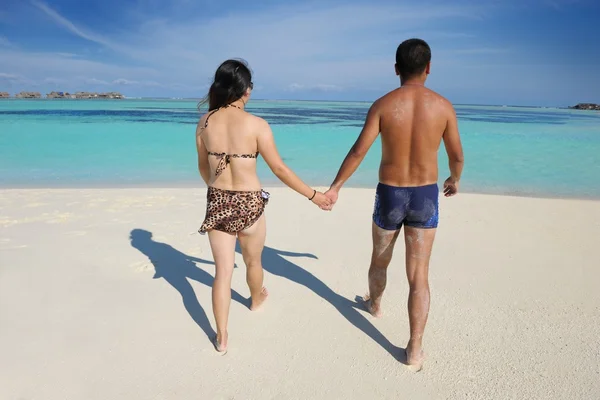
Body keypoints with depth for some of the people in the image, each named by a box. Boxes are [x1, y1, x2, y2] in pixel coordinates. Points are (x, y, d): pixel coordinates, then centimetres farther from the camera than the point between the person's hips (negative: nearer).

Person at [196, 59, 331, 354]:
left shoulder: (204, 123, -2)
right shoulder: (256, 125, -15)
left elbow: (203, 167, 9)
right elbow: (279, 169, -11)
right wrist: (313, 195, 0)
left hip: (217, 202, 3)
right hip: (249, 204, -2)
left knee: (222, 270, 12)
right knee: (253, 261, 25)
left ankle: (221, 337, 18)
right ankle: (256, 299, 54)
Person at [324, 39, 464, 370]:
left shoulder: (383, 105, -10)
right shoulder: (443, 106, -5)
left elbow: (358, 152, -13)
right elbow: (457, 156, 4)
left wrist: (334, 187, -3)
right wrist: (455, 180, 26)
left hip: (389, 196, 0)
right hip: (425, 197, 0)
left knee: (380, 259, 25)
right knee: (418, 275, 4)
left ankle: (374, 304, 51)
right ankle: (415, 350, 6)